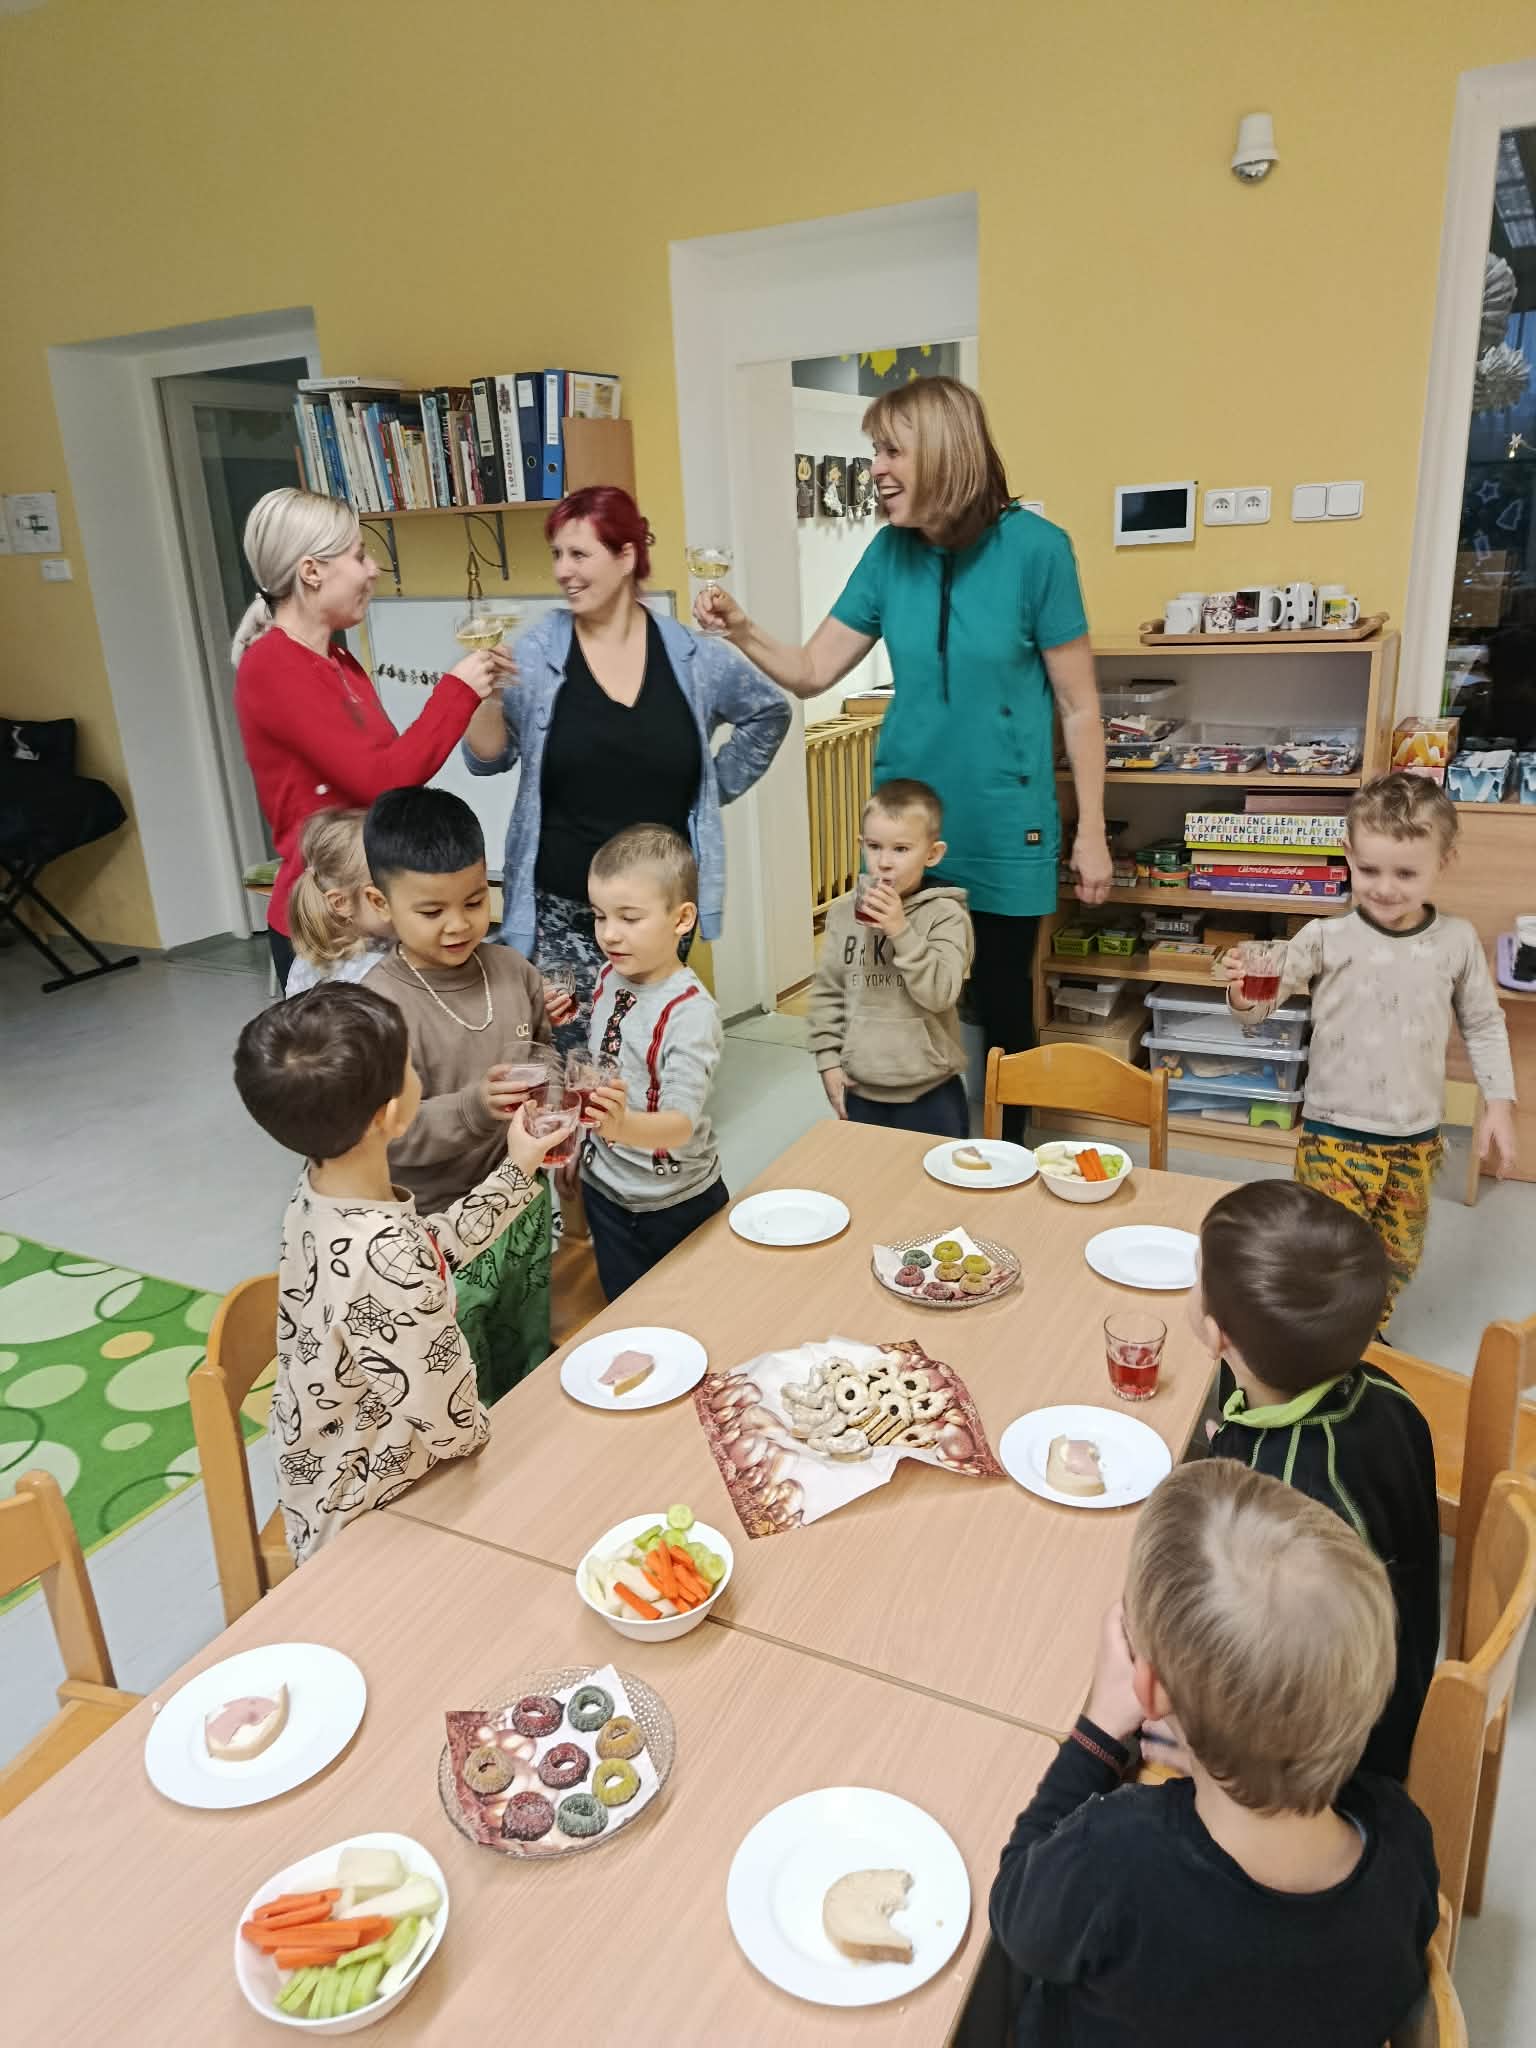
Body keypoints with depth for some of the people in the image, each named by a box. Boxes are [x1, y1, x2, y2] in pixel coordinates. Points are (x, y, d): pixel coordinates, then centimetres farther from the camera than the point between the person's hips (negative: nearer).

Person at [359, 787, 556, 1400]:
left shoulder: (510, 969, -3)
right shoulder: (381, 1004, -20)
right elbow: (390, 1133, -23)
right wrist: (474, 1108, -38)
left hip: (523, 1207, 6)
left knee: (531, 1368, 24)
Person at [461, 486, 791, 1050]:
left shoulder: (693, 657, 1)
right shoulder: (535, 653, -2)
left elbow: (768, 712, 16)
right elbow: (487, 758, 0)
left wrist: (716, 789, 9)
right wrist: (485, 691, -19)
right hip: (560, 910, -1)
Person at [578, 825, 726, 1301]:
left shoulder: (689, 1011, -25)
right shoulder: (610, 977, -3)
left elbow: (680, 1123, -34)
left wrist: (624, 1125, -52)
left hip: (673, 1207, -6)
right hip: (604, 1189, 6)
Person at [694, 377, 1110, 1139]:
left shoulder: (1033, 547, -12)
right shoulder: (891, 551, 0)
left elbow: (1078, 706, -8)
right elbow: (812, 672, 1)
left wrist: (1091, 831, -7)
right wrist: (741, 631, -17)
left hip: (1002, 822, -3)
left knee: (1000, 998, 10)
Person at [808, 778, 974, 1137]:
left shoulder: (945, 915, -10)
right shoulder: (844, 912, 0)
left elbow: (941, 993, -20)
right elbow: (827, 992, 6)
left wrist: (902, 931, -25)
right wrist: (828, 1059, 1)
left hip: (929, 1093, -3)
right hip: (859, 1090, 3)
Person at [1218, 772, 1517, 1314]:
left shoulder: (1457, 941, -2)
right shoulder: (1326, 938, -11)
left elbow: (1484, 1025, 10)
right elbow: (1262, 1003, -9)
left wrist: (1499, 1103, 5)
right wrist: (1243, 991, -32)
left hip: (1416, 1140, 4)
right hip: (1334, 1134, -3)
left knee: (1400, 1255, 18)